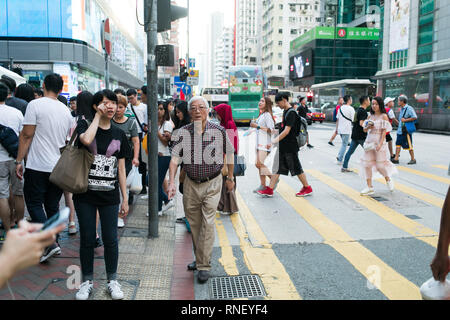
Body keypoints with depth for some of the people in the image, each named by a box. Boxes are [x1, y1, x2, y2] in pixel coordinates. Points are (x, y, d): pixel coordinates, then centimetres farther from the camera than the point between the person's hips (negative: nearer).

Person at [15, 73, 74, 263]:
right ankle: (54, 242, 21)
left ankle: (50, 243, -9)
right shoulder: (66, 110, 10)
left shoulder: (35, 105, -9)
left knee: (34, 204, 2)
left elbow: (27, 135, -12)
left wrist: (19, 161, -5)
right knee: (53, 205, 14)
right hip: (59, 167, 6)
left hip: (38, 166, -6)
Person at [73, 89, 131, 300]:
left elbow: (121, 169, 9)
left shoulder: (118, 134, 7)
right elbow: (86, 140, -27)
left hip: (109, 196, 2)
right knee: (87, 239, 7)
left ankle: (112, 280, 21)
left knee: (110, 239, 5)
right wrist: (98, 116, -13)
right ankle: (87, 281, 23)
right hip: (85, 194, -2)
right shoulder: (85, 125, 0)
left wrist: (125, 199, 7)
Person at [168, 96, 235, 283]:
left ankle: (204, 266, 1)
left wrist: (230, 178, 12)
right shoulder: (183, 133, -3)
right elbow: (175, 158, -8)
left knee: (208, 224, -8)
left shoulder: (219, 131, -6)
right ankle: (199, 258, 32)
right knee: (194, 224, 13)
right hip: (191, 184, 3)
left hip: (212, 184, -2)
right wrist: (171, 182, -20)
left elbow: (229, 155, 7)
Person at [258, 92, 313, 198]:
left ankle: (307, 189, 16)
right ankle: (269, 190, 10)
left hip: (290, 147, -9)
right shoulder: (285, 112, 12)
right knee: (278, 167, 8)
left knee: (297, 169, 2)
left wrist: (274, 141, -22)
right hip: (283, 146, 9)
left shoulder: (291, 113, -17)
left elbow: (287, 131, -23)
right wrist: (276, 140, 18)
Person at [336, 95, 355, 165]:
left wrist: (336, 128, 20)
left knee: (344, 144, 21)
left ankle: (339, 157, 15)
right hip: (347, 130, -7)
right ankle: (340, 160, -1)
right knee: (344, 145, 0)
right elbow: (353, 120, -10)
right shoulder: (351, 109, -9)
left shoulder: (340, 108, 10)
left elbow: (337, 119, 14)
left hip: (340, 129, 7)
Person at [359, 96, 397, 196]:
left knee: (380, 164, -1)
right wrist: (368, 127, -6)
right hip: (369, 142, 5)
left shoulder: (384, 116, -4)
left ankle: (388, 179, 29)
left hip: (379, 142, -5)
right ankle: (370, 187, 5)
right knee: (367, 164, -1)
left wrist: (380, 144, -19)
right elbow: (364, 130, 17)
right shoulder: (370, 116, 11)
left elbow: (384, 131, -10)